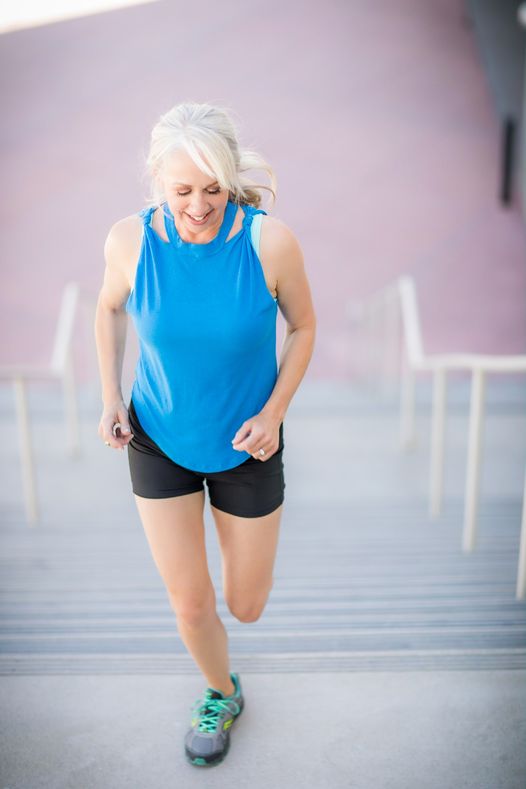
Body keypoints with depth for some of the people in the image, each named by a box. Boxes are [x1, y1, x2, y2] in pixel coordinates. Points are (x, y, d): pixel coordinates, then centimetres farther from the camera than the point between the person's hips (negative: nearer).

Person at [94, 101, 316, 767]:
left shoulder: (270, 241, -22)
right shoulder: (129, 239, -17)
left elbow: (304, 325, -5)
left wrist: (274, 412, -16)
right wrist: (110, 398, -5)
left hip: (245, 443, 0)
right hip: (159, 438, 1)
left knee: (246, 608, 15)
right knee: (189, 603, 8)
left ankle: (238, 528, 50)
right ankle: (222, 694, 42)